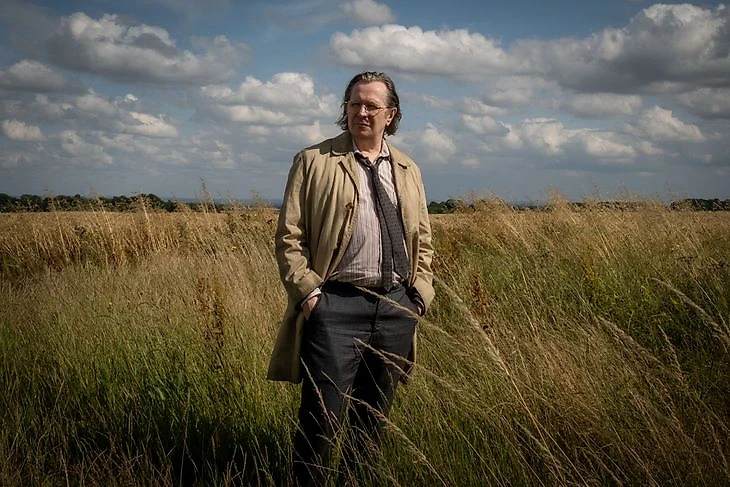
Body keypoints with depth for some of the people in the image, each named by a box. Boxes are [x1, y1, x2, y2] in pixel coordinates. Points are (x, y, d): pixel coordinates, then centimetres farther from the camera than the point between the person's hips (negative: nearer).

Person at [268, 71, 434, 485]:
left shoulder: (408, 170, 15)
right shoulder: (314, 161, 1)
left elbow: (423, 239, 18)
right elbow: (289, 236, -1)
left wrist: (421, 292, 6)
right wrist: (308, 291, -11)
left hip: (398, 307, 5)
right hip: (337, 304, -4)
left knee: (375, 419, 14)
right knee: (323, 418, -4)